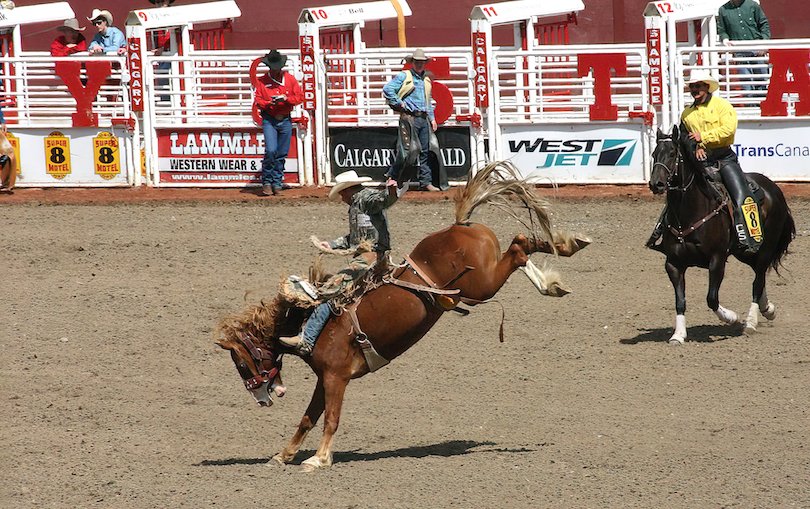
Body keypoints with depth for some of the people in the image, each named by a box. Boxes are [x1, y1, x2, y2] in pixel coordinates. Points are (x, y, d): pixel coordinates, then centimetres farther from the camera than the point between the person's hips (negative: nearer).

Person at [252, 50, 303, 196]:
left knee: (281, 154, 4)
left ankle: (277, 182, 14)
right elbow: (257, 100, 1)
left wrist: (286, 99, -13)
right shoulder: (262, 81, 2)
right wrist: (269, 103, -18)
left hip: (285, 120, 2)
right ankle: (266, 182, -5)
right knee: (271, 151, -15)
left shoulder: (290, 79, 6)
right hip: (269, 120, -2)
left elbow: (299, 97, 4)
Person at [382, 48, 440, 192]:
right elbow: (387, 90, -11)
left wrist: (432, 118, 20)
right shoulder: (404, 76, -2)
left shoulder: (426, 80, 19)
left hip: (423, 119, 6)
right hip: (409, 117, -6)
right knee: (407, 149, -8)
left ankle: (425, 182, 6)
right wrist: (399, 104, -10)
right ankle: (392, 176, 4)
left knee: (424, 151, 5)